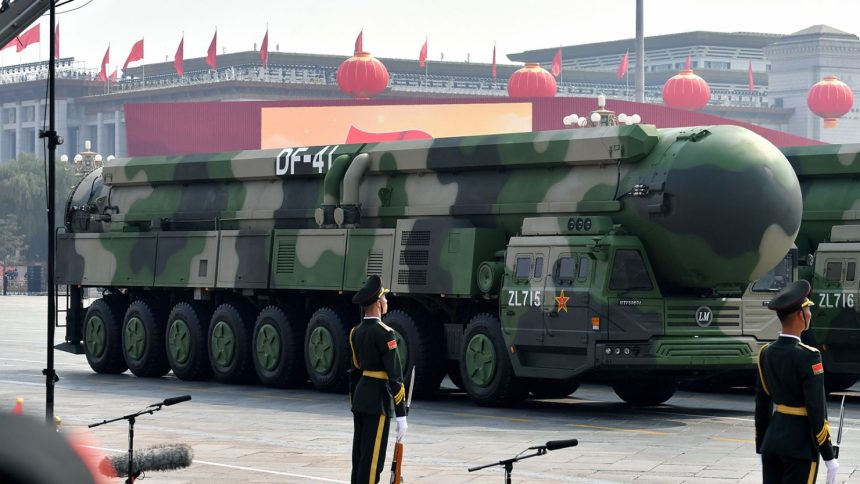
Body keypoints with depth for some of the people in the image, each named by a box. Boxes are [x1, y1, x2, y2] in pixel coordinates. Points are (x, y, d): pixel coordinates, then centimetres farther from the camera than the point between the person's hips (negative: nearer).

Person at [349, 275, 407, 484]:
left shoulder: (356, 332, 10)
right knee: (372, 460, -6)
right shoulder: (383, 334, -15)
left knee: (359, 456, 13)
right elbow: (395, 376, -17)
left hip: (360, 397, 9)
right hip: (378, 403, -8)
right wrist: (401, 415, -17)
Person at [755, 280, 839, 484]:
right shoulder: (807, 357, -16)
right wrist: (829, 457, -10)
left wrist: (762, 449, 19)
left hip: (772, 439, 7)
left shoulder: (766, 353, 5)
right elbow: (816, 411, -17)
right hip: (800, 445, -7)